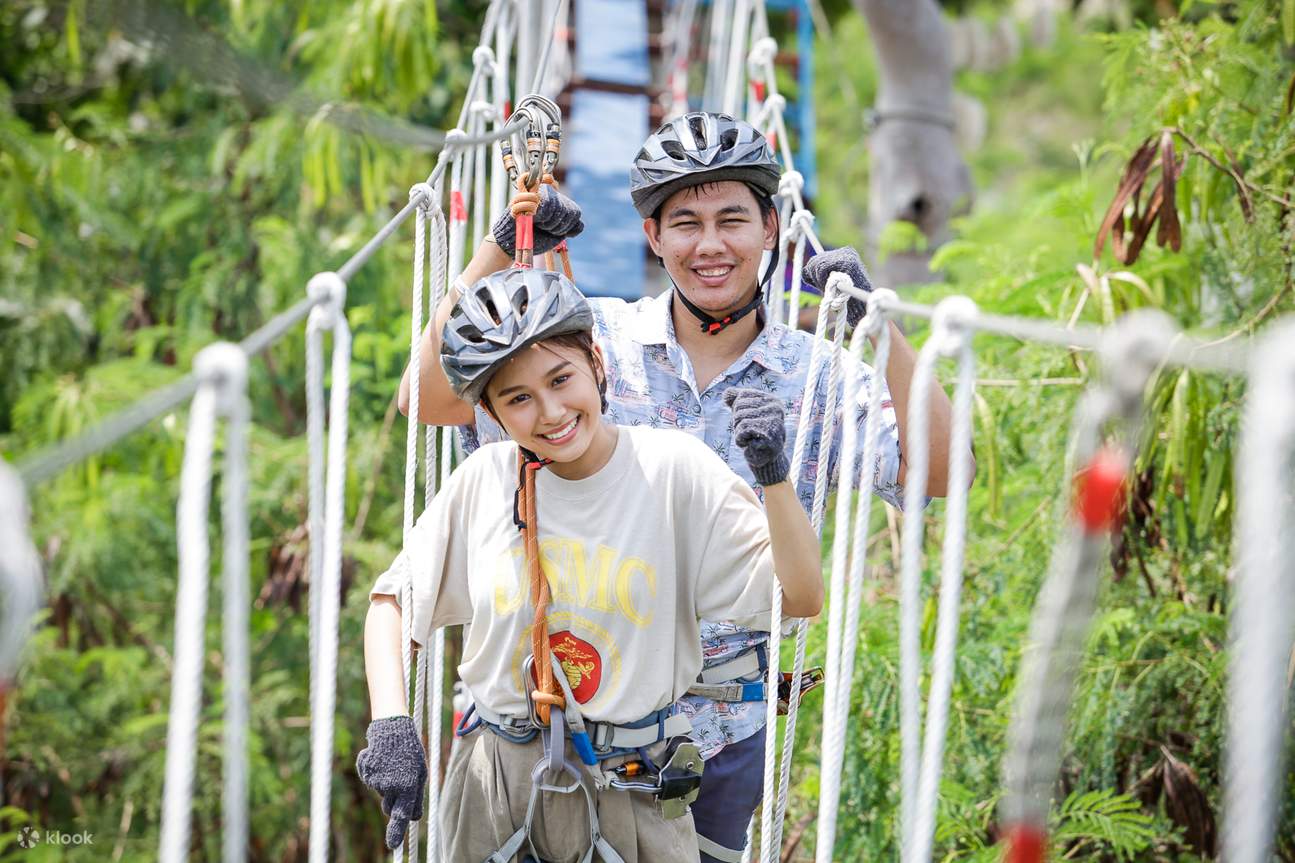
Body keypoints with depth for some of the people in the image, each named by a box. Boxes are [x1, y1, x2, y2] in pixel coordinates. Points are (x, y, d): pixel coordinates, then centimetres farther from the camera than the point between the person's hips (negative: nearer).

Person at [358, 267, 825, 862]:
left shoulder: (672, 467, -9)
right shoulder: (483, 481, -5)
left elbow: (801, 598, -10)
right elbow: (392, 599, 3)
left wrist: (773, 474, -23)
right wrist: (391, 724, -11)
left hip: (634, 793, -1)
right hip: (493, 787, 1)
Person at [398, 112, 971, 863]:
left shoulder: (817, 380, -1)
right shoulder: (594, 340, -3)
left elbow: (941, 473, -13)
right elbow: (429, 399, -9)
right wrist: (500, 252, -17)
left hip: (722, 730, 1)